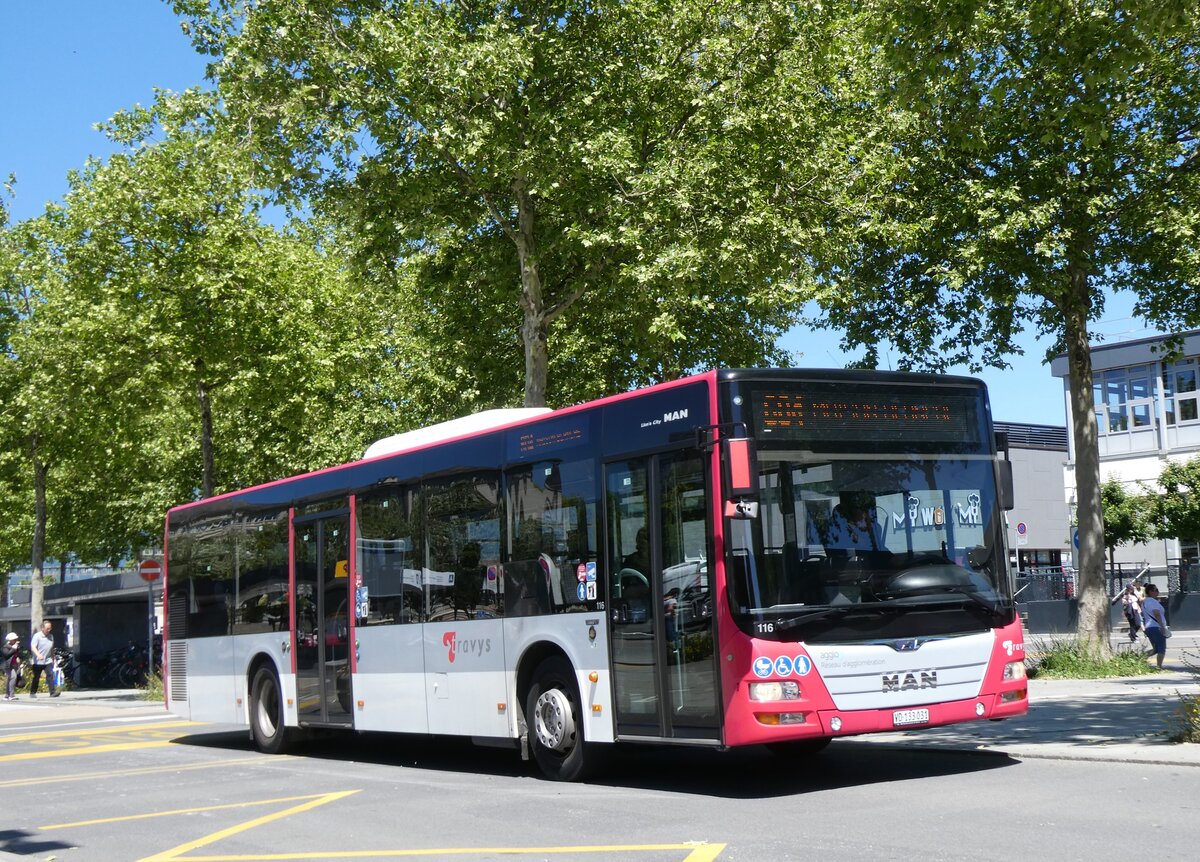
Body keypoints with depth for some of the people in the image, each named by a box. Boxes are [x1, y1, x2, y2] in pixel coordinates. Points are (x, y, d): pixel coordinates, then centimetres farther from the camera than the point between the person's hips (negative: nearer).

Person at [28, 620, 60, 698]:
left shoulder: (50, 637, 11)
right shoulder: (37, 636, -8)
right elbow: (33, 647, -20)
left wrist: (53, 659, 23)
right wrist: (38, 655, -36)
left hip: (48, 660, 4)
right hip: (37, 661, -4)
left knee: (50, 675, -11)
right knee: (36, 677, 6)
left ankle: (53, 692, -17)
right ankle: (32, 693, 19)